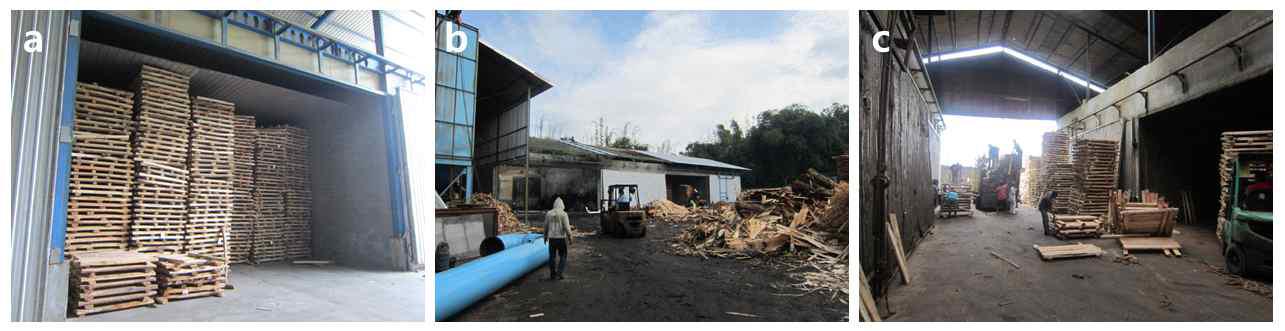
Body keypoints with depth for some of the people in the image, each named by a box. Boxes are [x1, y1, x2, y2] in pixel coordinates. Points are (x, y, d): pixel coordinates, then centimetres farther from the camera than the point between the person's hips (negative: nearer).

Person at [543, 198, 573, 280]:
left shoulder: (548, 214, 3)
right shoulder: (563, 214, -9)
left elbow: (545, 226, 9)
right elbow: (567, 227, -13)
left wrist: (545, 236, 22)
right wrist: (570, 238, -4)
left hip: (551, 238, 3)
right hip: (561, 238, -3)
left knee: (552, 256, 12)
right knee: (562, 256, 8)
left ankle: (552, 275, 15)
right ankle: (559, 273, -1)